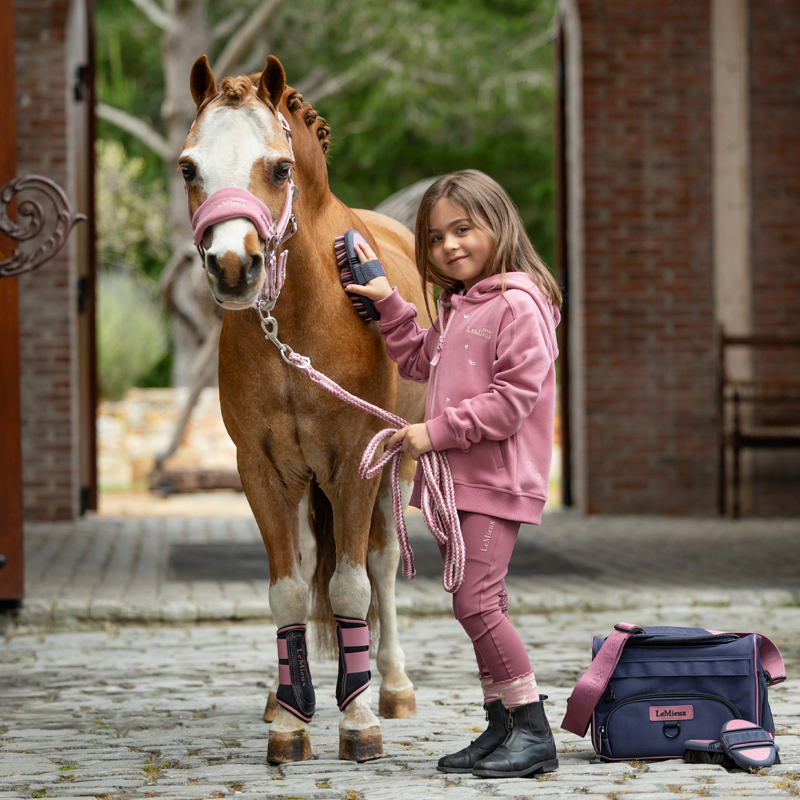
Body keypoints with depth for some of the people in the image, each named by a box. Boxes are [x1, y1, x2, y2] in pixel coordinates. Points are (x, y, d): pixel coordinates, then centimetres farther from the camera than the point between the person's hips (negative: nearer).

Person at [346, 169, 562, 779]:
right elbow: (422, 361, 30)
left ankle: (535, 731, -7)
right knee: (483, 604, 12)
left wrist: (439, 431, -18)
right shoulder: (458, 307, 16)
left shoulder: (518, 304, -14)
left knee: (475, 600, -14)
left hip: (498, 478, -10)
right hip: (457, 478, 10)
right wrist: (387, 302, 19)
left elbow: (516, 397, -20)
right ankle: (502, 727, 19)